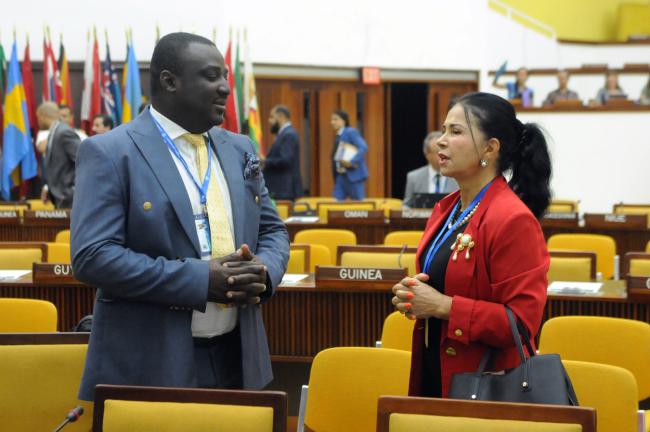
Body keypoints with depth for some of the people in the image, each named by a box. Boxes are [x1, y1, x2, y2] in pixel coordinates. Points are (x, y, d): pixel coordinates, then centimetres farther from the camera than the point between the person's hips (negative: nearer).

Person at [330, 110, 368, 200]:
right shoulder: (338, 136, 15)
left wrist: (351, 162, -27)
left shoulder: (351, 132, -9)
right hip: (341, 175, 8)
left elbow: (364, 148, -19)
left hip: (354, 174, -8)